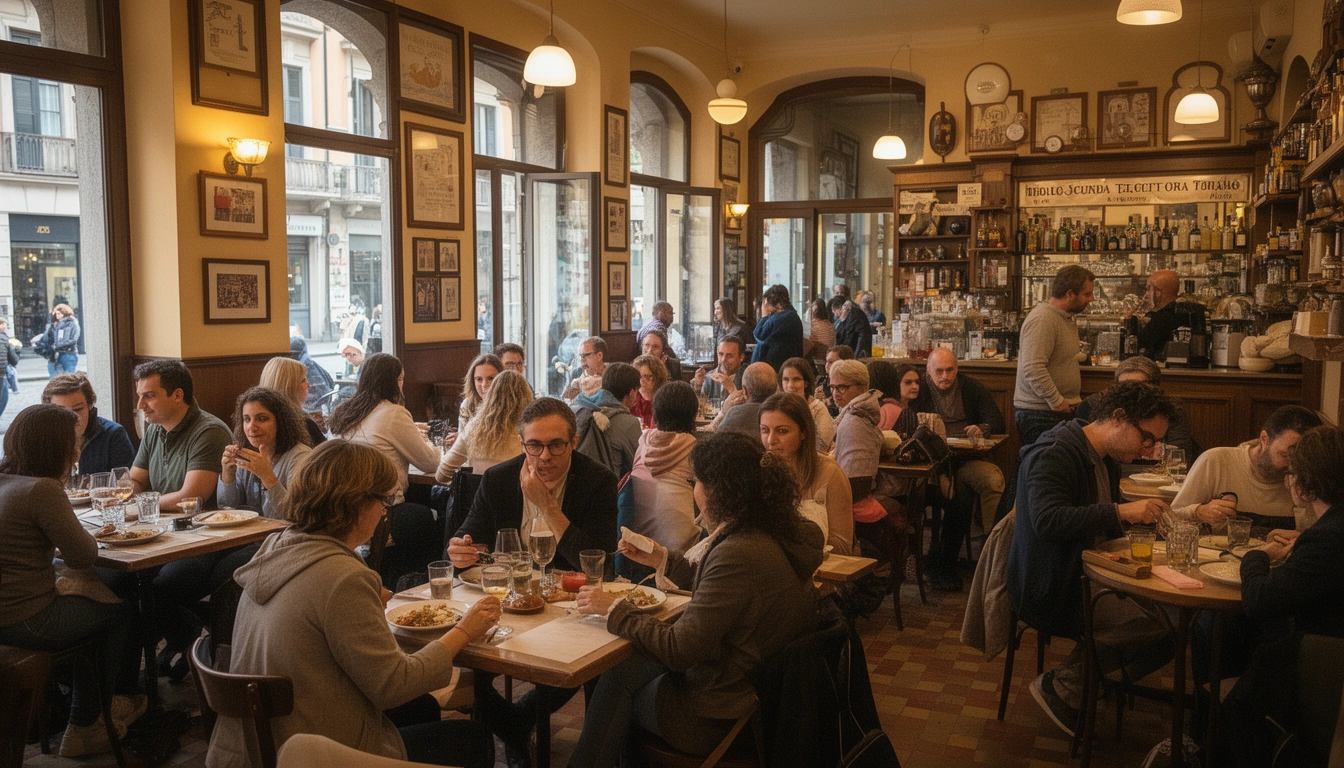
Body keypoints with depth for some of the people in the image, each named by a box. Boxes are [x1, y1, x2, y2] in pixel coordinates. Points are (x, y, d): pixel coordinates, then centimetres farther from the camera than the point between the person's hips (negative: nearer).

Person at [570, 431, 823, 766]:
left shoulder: (739, 553, -31)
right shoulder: (779, 534, -2)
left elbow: (679, 648, -26)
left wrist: (613, 609, -14)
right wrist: (664, 559, 15)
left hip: (720, 718, -8)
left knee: (617, 679, 11)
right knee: (623, 669, 18)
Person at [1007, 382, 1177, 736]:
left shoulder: (1106, 459, 14)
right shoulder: (1054, 453, -17)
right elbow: (1048, 520, -30)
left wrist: (1144, 514, 3)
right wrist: (1120, 511, -33)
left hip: (1086, 576, 10)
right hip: (1051, 590, -10)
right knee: (1158, 627, -22)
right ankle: (1063, 687, -5)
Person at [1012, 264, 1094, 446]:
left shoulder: (1066, 319, 16)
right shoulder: (1042, 319, -17)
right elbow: (1033, 369, -27)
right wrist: (1057, 402, -20)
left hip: (1062, 411, 10)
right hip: (1040, 415, -10)